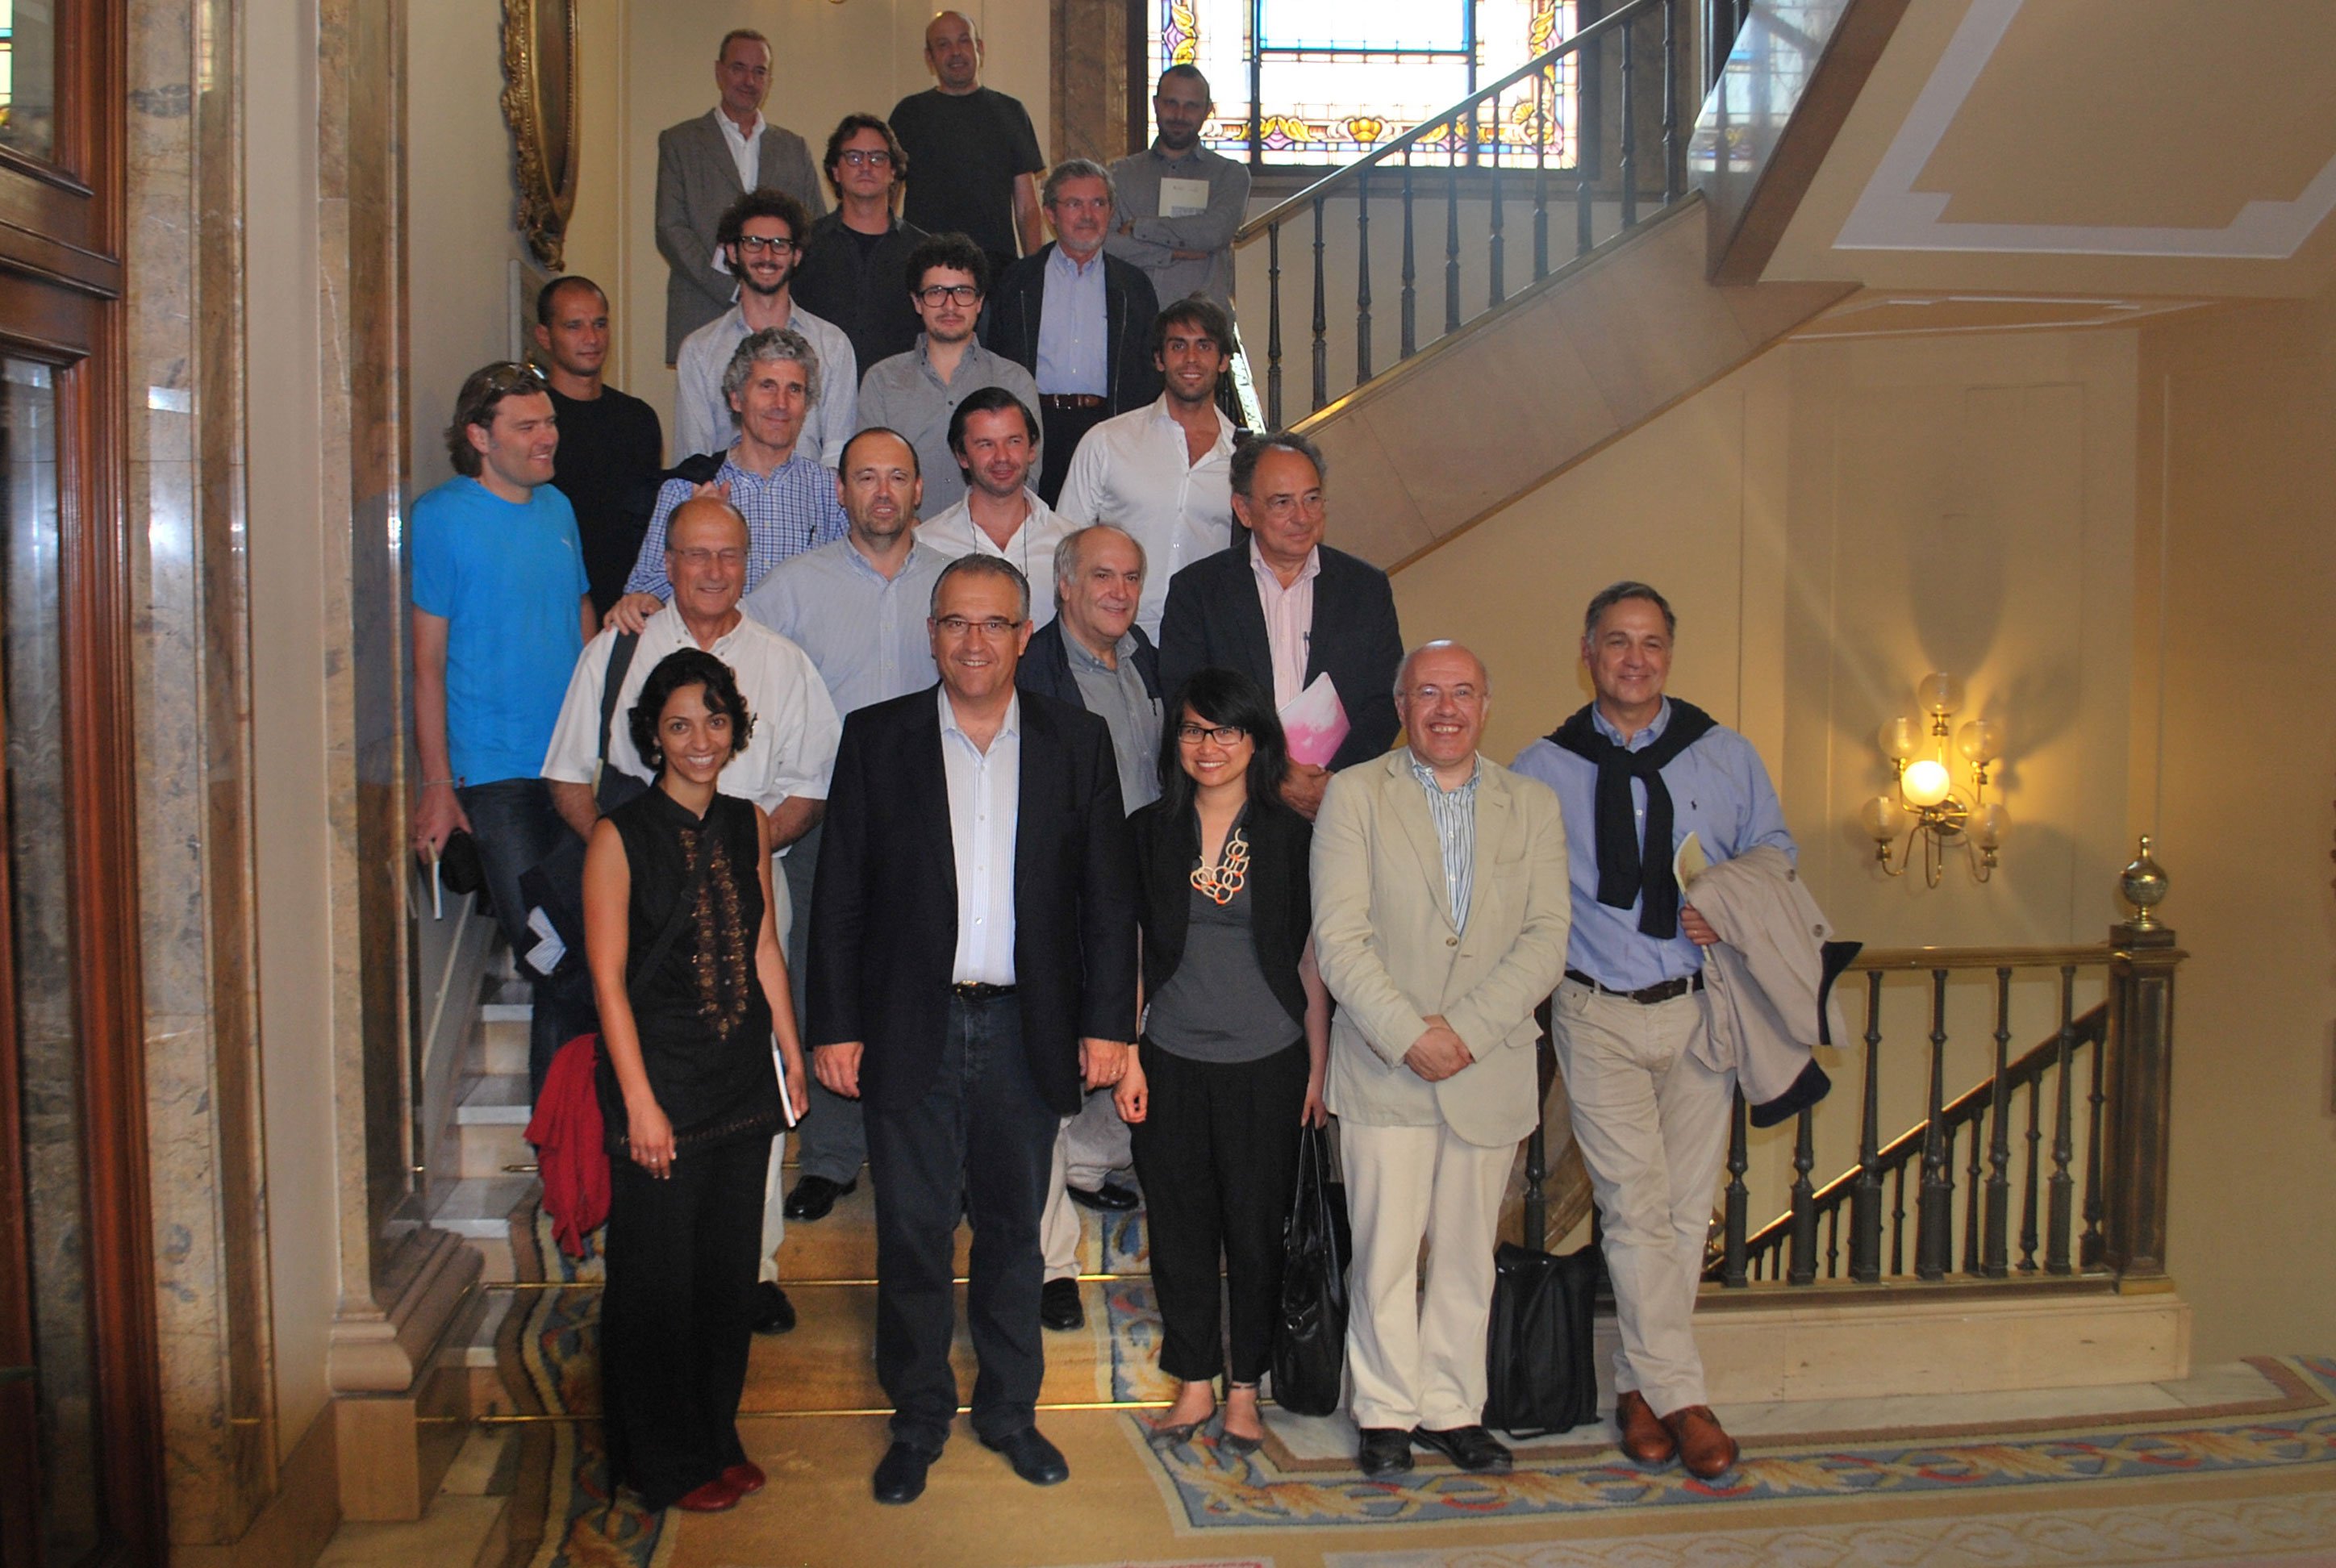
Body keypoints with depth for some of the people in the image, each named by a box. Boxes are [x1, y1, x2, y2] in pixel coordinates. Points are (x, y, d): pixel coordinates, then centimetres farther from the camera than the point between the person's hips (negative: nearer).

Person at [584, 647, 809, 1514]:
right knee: (658, 1276, 5)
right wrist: (640, 1102, -13)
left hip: (742, 1082, 5)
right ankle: (663, 1462, 22)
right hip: (662, 1079, -5)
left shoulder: (749, 824, 7)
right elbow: (609, 979, -10)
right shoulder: (620, 835, -9)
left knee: (728, 1269, 13)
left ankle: (717, 1438, 30)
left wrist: (791, 1054, 9)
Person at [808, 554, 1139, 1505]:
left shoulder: (1077, 742, 4)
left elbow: (1109, 895, 4)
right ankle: (918, 1420, 24)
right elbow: (839, 895, 1)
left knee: (1013, 1231, 13)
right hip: (911, 1030, -1)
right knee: (912, 1233, 7)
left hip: (1026, 1032, 1)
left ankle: (1009, 1409, 29)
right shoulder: (877, 739, 2)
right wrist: (835, 1026, -4)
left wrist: (1107, 1022, -1)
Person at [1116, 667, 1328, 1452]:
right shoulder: (1149, 832, 4)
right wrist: (1124, 1054, 1)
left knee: (1257, 1227, 6)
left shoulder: (1291, 836, 0)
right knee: (1179, 1226, 8)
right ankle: (1194, 1381, 24)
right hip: (1171, 1061, 1)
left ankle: (1244, 1388, 22)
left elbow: (1310, 960, 3)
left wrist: (1319, 1065, 1)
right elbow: (1129, 952, 6)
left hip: (1267, 1063, -1)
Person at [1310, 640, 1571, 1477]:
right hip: (1383, 1068, -2)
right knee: (1384, 1253, 1)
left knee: (1466, 1256, 10)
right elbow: (1339, 936, -7)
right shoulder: (1354, 795, 2)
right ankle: (1388, 1410, 17)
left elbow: (1546, 939, -1)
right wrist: (1408, 1034, -15)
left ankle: (1452, 1408, 24)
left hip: (1491, 1066, 2)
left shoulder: (1534, 806, 8)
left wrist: (1464, 1030, -13)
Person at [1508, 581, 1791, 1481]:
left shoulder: (1724, 757, 6)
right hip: (1598, 1017, -2)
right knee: (1637, 1206, -5)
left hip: (1701, 1007, 2)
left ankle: (1639, 1382, 22)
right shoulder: (1541, 771, 3)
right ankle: (1680, 1395, 7)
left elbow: (1774, 852, 12)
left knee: (1686, 1208, 7)